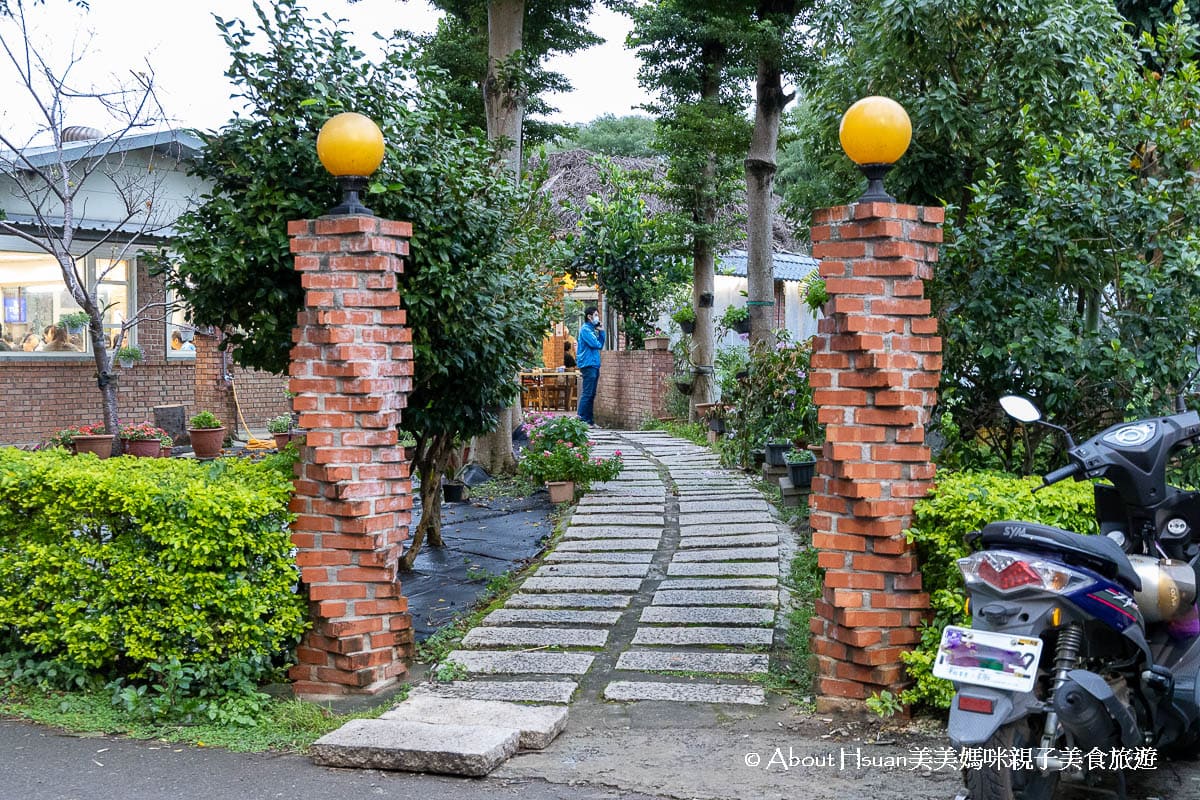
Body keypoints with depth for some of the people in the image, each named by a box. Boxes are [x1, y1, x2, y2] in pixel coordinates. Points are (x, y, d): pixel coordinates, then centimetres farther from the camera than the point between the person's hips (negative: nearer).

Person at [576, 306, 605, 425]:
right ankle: (581, 420, -12)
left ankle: (589, 420, 14)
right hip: (588, 364, -10)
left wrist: (601, 331, 8)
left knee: (592, 394, 10)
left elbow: (601, 344, 17)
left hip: (594, 365, 10)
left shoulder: (592, 329, 20)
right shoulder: (585, 329, -9)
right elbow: (595, 344, -18)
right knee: (587, 393, -12)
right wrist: (598, 344, 5)